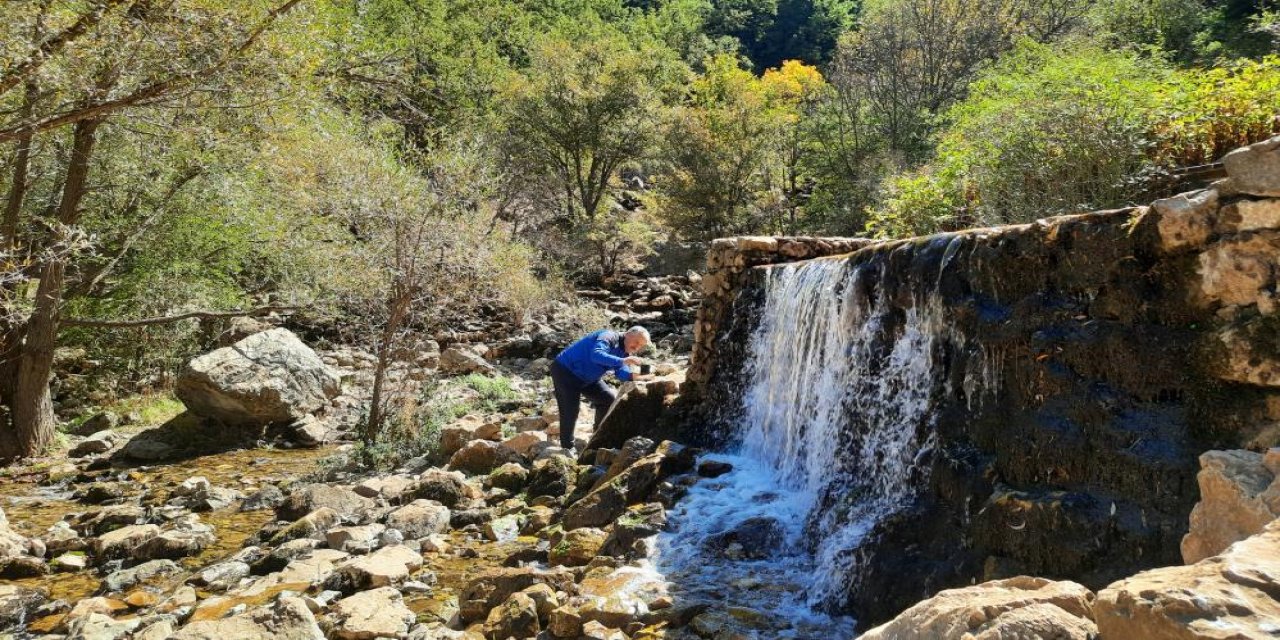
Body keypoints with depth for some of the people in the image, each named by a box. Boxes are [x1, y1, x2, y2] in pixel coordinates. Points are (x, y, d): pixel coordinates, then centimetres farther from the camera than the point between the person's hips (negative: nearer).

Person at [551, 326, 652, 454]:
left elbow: (621, 372, -13)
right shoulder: (609, 337, -26)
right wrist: (622, 361, -56)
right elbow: (596, 355, -45)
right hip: (565, 371, -9)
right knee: (570, 411, -11)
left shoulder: (625, 351, 1)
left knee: (609, 399, 7)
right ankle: (567, 447, 7)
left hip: (587, 379, 9)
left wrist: (633, 375, -35)